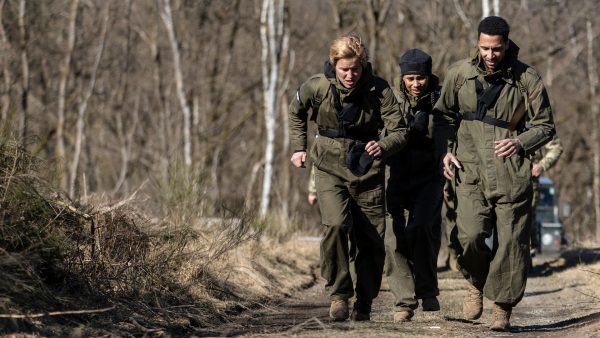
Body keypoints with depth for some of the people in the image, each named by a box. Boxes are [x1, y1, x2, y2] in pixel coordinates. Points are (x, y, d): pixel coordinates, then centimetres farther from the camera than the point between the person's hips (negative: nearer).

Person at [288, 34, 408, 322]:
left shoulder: (379, 91, -13)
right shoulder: (317, 87, -10)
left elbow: (399, 131, -13)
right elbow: (296, 112, 13)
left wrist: (383, 146, -34)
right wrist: (298, 148, 9)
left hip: (367, 172, 1)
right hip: (330, 169, -1)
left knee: (372, 241, 3)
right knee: (336, 224, -26)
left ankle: (363, 303, 23)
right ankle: (339, 294, -12)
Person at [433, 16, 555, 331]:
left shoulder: (527, 79, -3)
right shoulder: (460, 73, 3)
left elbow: (545, 125, 4)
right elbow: (443, 115, 17)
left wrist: (520, 143, -15)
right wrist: (445, 151, 2)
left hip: (512, 173, -1)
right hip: (471, 170, 1)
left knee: (511, 242, -2)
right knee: (470, 235, -16)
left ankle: (502, 308, 12)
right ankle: (477, 282, 15)